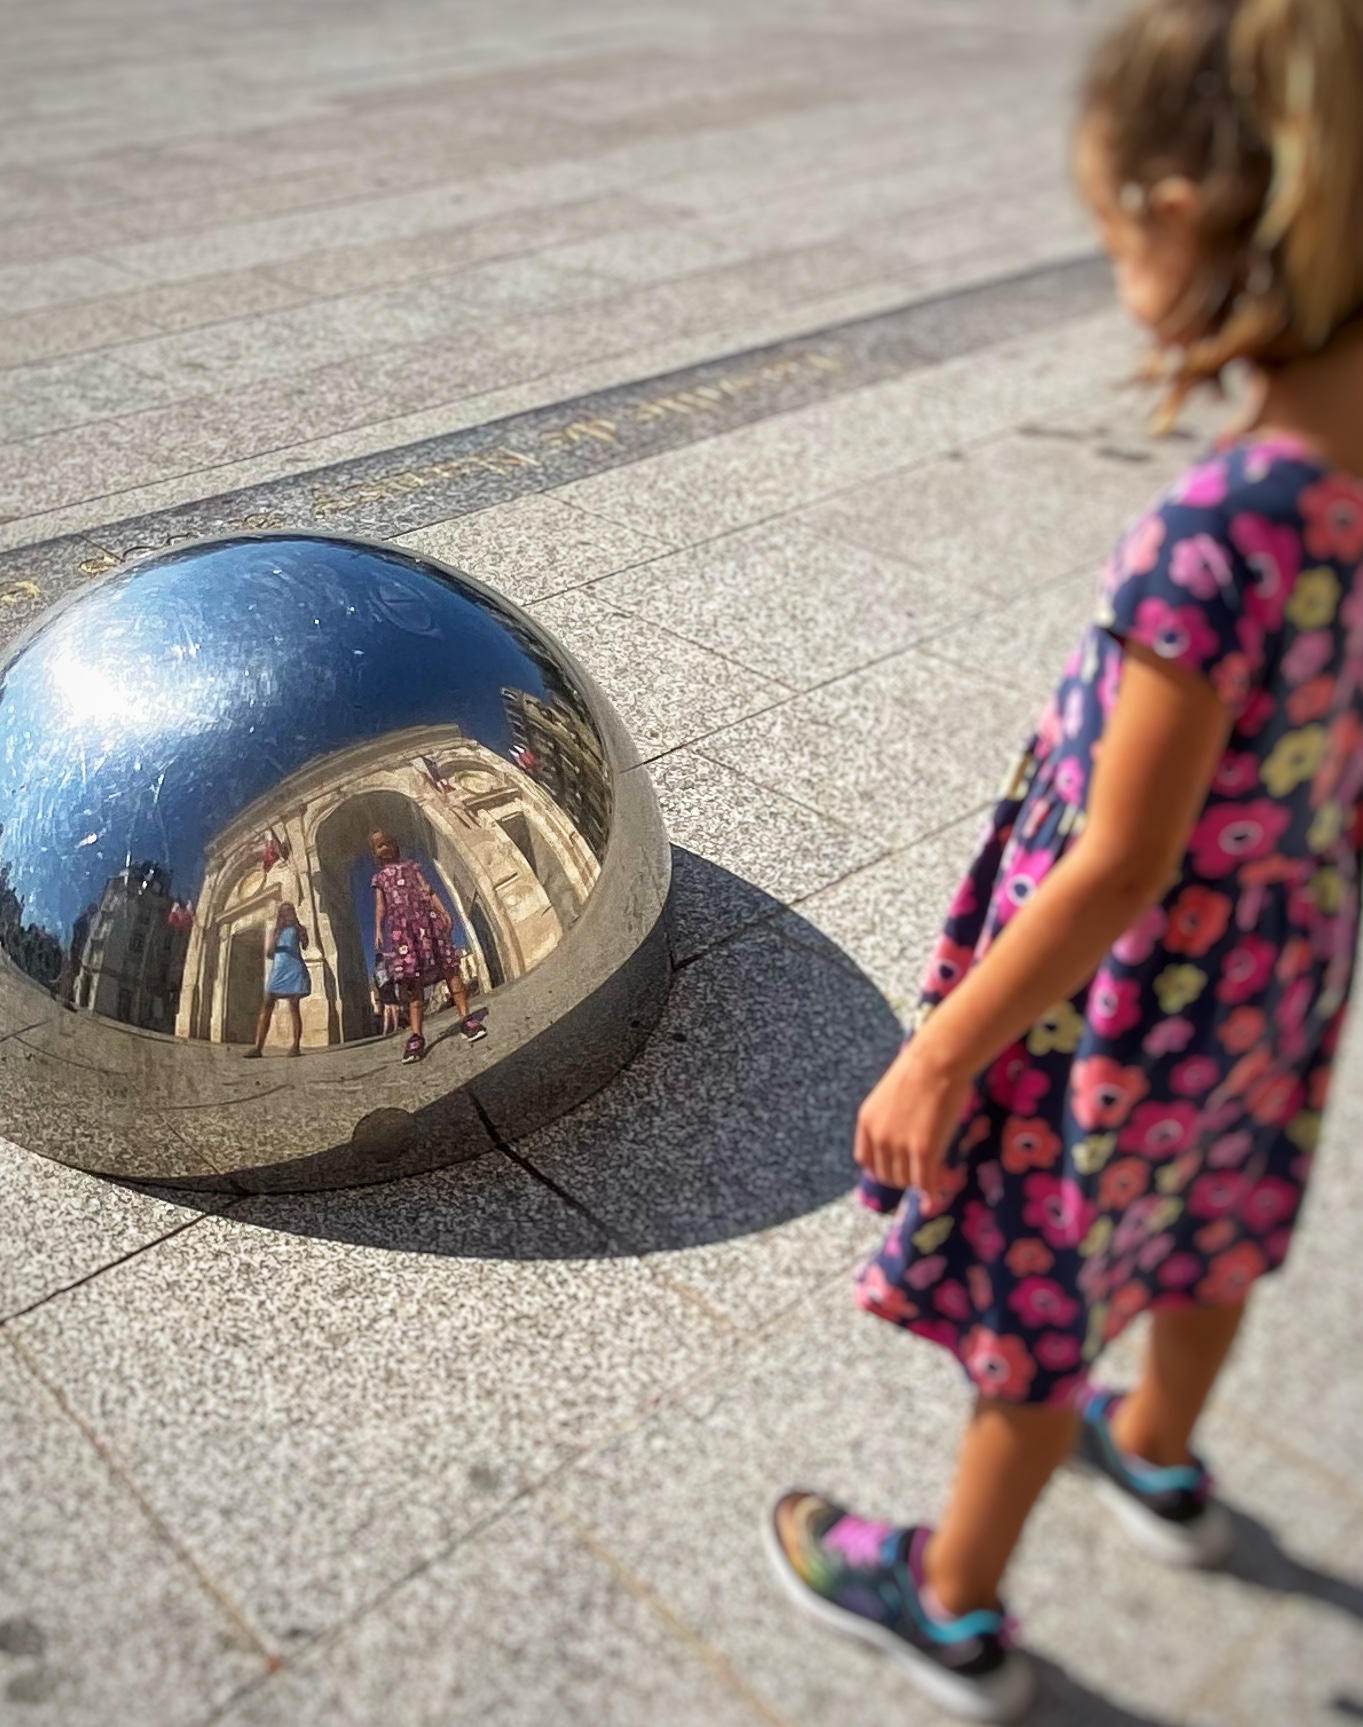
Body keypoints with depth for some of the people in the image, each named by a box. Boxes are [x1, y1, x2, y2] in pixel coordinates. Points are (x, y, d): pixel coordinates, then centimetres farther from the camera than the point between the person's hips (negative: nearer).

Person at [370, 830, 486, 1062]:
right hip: (402, 925, -1)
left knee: (449, 967, -9)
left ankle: (466, 1019, -5)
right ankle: (416, 1036, -16)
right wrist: (378, 930, -3)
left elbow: (427, 890, 13)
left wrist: (444, 912, 0)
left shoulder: (411, 866, 23)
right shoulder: (379, 877, 22)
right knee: (412, 979, -10)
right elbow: (380, 905, 12)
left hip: (427, 918, 1)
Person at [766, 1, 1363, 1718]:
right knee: (1203, 1223, 31)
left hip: (1133, 990, -7)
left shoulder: (1222, 529, -36)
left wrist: (939, 1057, -16)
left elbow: (1117, 870, -28)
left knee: (1032, 1310, 16)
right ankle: (1160, 1464, 62)